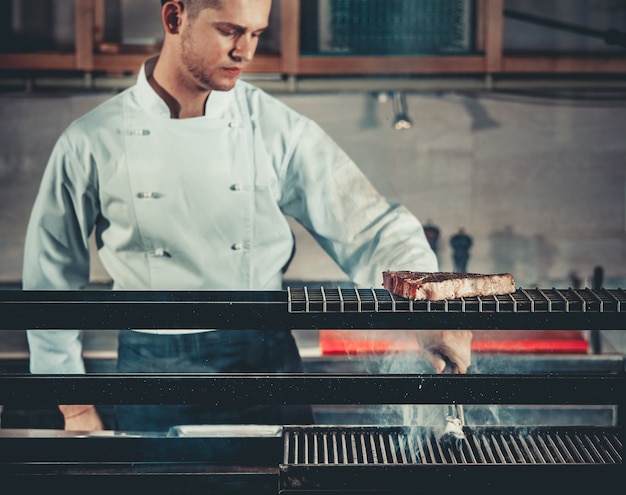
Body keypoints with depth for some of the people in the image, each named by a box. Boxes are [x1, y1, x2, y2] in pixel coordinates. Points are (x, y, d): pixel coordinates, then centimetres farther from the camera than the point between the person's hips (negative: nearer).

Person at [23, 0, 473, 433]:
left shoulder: (279, 130, -3)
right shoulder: (91, 143, -5)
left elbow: (372, 228, -5)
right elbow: (52, 280, 4)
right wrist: (76, 408, 5)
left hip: (265, 368, 1)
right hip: (153, 376, -1)